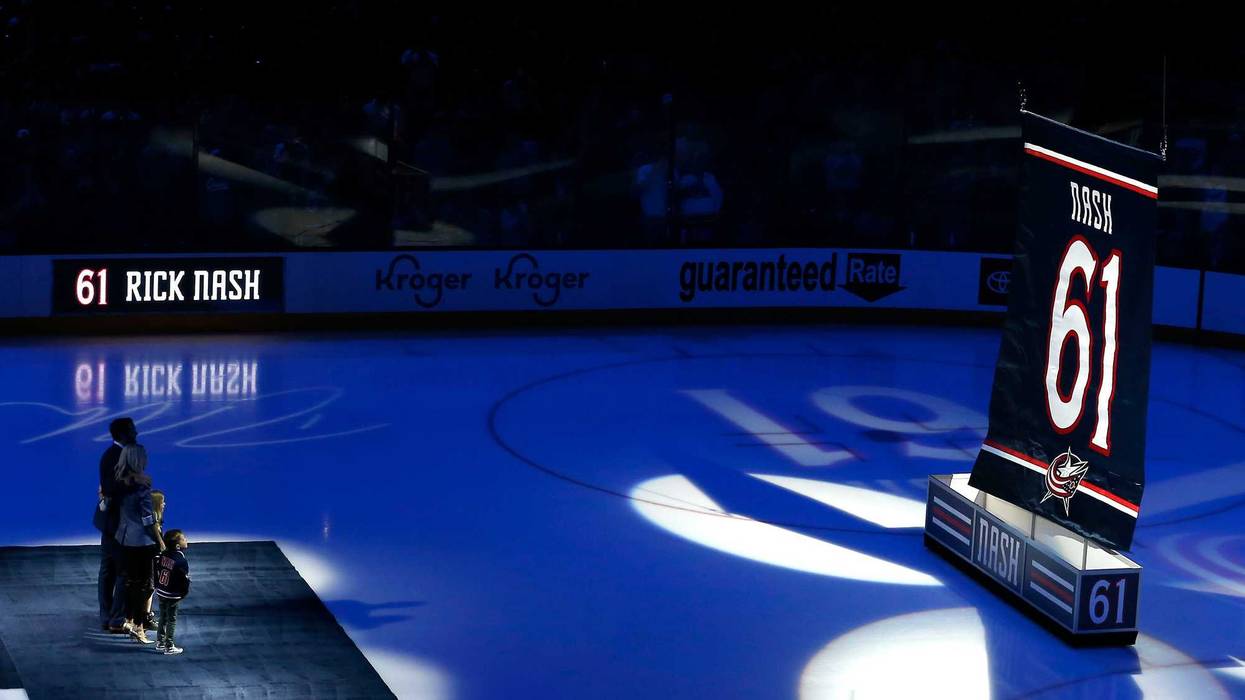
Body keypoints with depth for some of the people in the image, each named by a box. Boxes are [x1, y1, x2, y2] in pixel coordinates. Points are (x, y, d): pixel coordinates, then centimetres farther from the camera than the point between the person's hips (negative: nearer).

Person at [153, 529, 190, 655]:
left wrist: (157, 585, 18)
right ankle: (169, 647, 12)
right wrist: (184, 593, -4)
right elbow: (185, 580, -20)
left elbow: (156, 570, 6)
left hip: (161, 592, 6)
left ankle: (160, 642, 30)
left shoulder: (163, 555, -3)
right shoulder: (181, 562, -23)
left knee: (163, 617, 20)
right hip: (173, 596, -6)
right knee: (171, 620, 6)